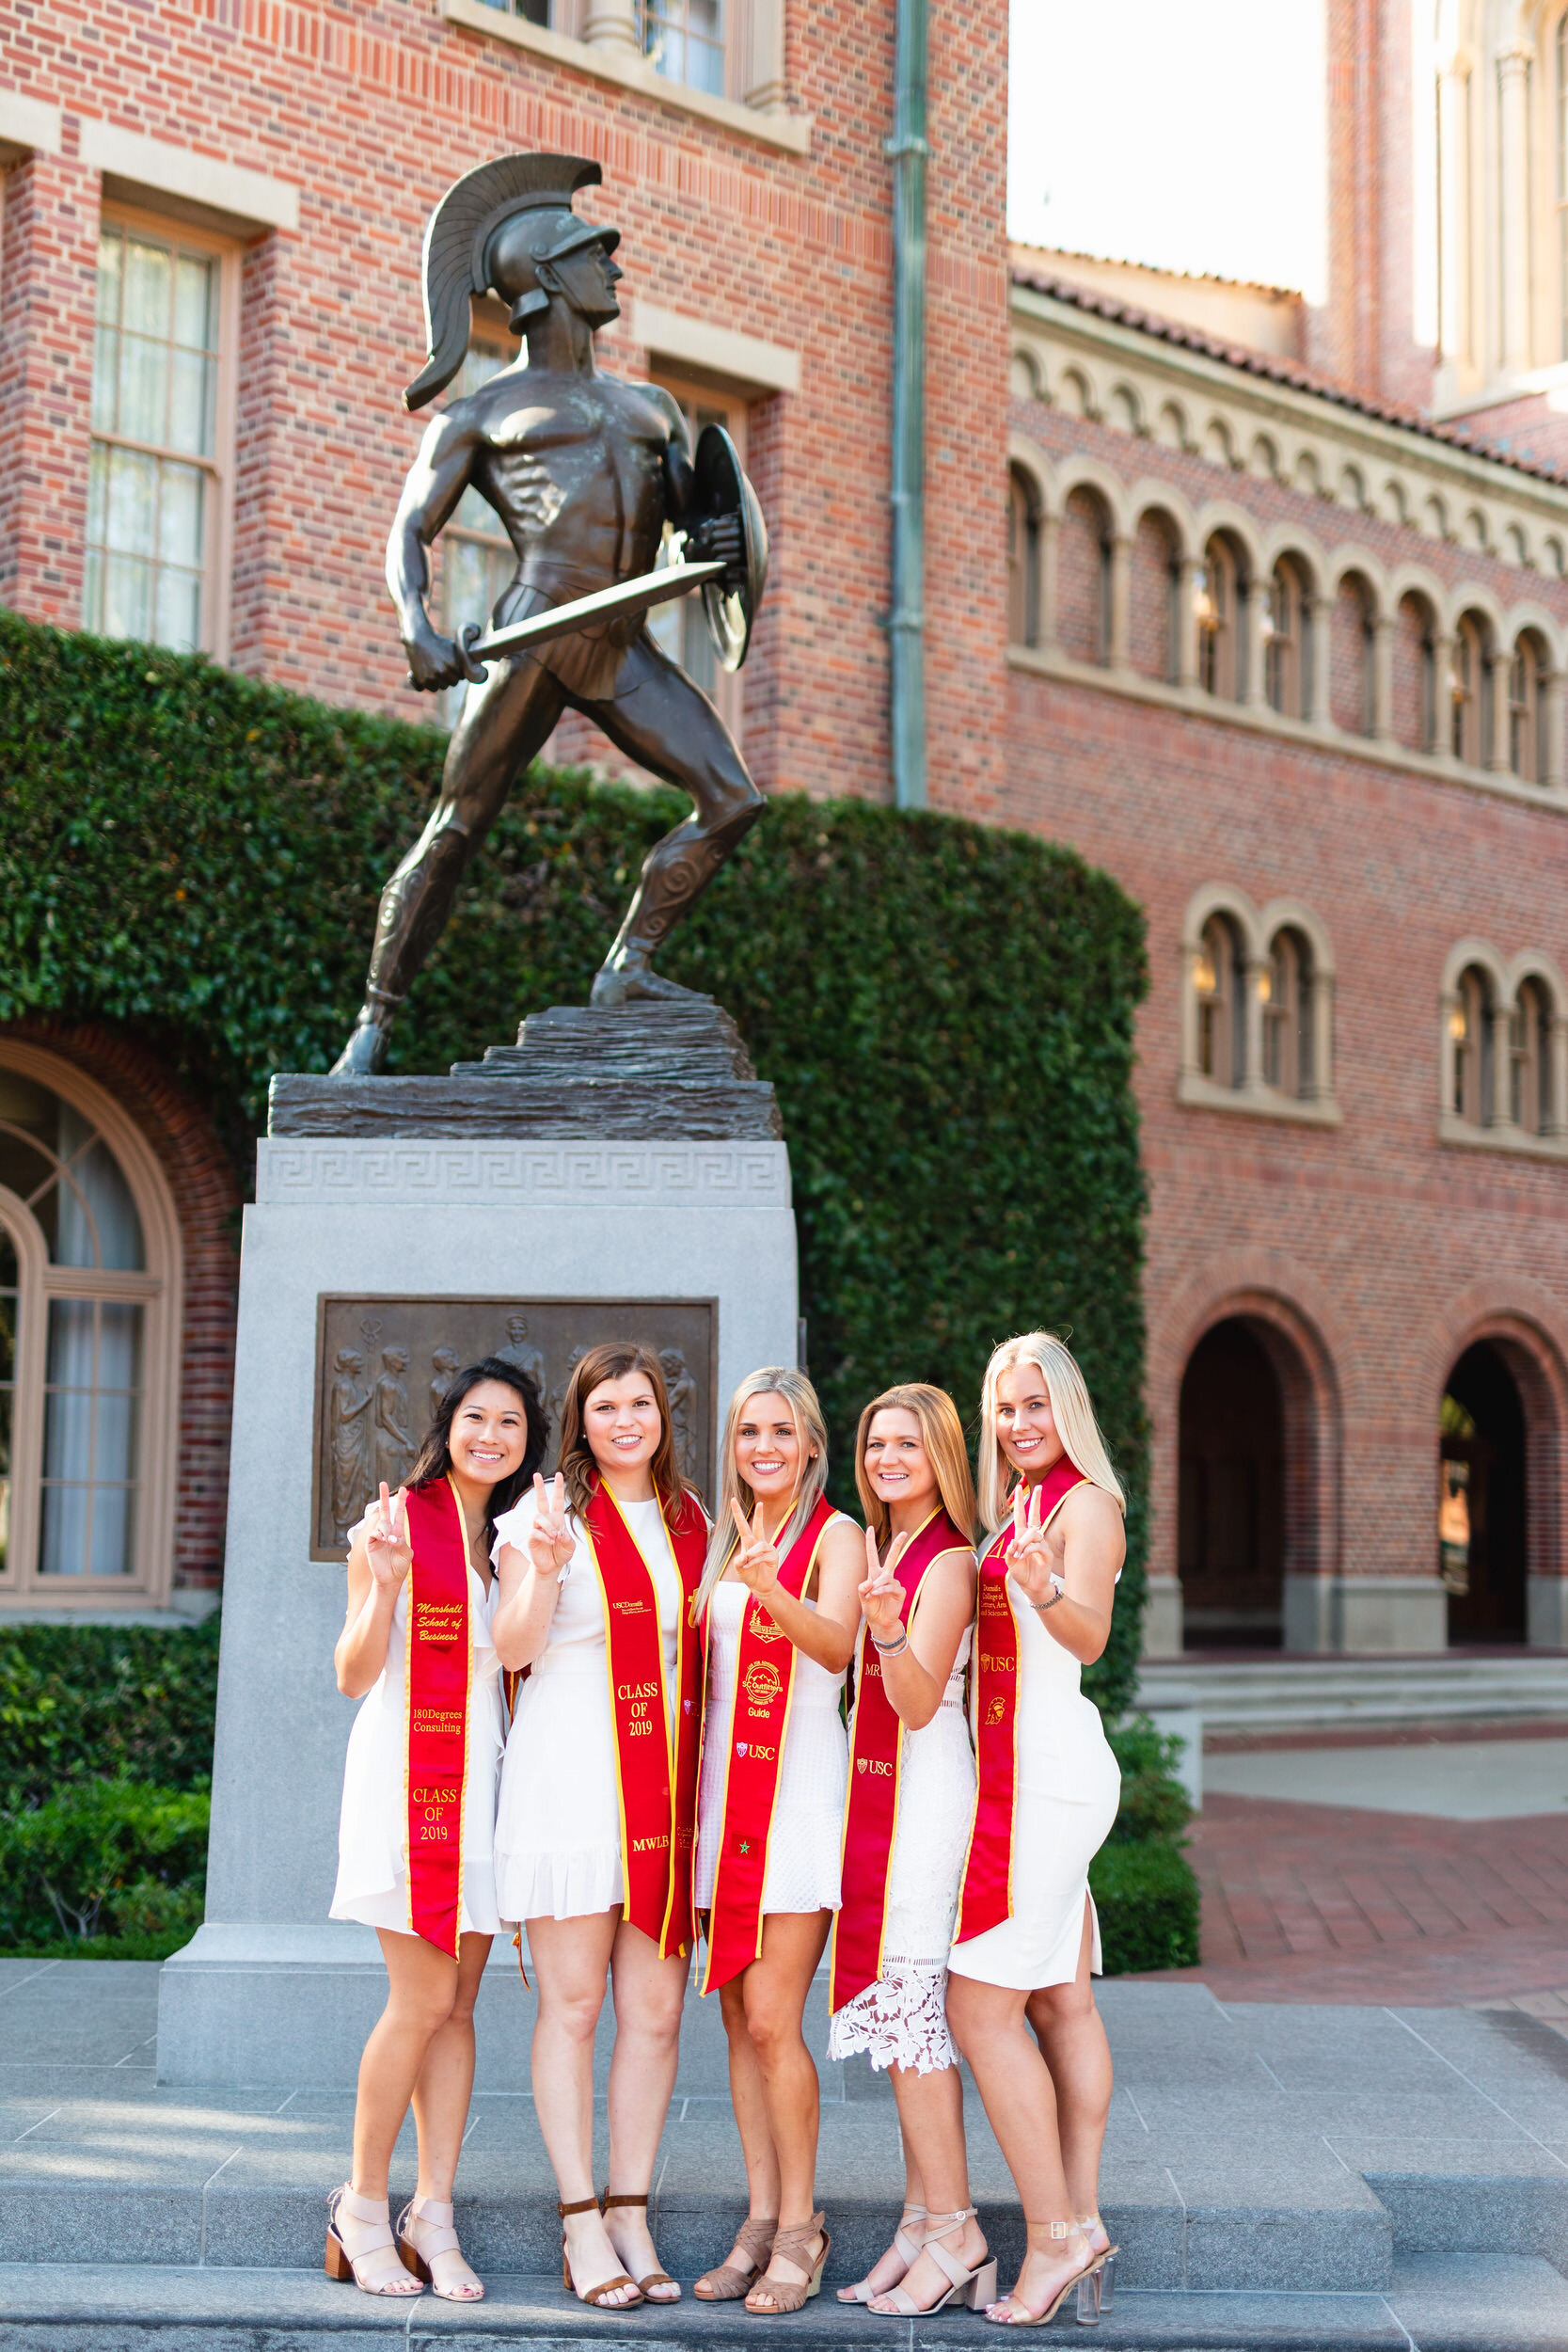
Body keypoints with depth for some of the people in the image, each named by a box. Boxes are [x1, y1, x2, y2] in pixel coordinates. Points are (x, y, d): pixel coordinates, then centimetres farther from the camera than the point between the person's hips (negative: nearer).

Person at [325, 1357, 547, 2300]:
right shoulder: (398, 1521, -1)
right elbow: (355, 1674, -4)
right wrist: (386, 1582, -20)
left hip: (486, 1772, 5)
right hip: (406, 1771, -5)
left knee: (458, 2005, 4)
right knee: (425, 1999, -9)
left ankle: (433, 2216, 8)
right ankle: (362, 2207, 6)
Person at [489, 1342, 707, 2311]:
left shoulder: (691, 1521, 16)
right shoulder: (551, 1510, 2)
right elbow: (514, 1647, -7)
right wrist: (545, 1568, -22)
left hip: (666, 1782, 5)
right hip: (570, 1781, -4)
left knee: (656, 2010, 3)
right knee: (573, 2006, -2)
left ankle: (631, 2214, 11)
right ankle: (583, 2225, 4)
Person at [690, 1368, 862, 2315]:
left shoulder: (834, 1534, -4)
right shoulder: (724, 1539, 15)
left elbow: (838, 1642, -24)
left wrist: (773, 1590, -41)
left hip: (800, 1781, -6)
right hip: (725, 1780, 6)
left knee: (771, 2017, -9)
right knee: (740, 2018, 7)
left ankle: (800, 2225, 2)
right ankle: (761, 2218, 15)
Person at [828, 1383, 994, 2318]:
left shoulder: (948, 1562, -10)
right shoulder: (873, 1548, 14)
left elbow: (918, 1703, -20)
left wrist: (890, 1632, -35)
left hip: (925, 1794, -8)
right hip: (875, 1788, 8)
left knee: (910, 2010, -8)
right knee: (904, 2014, 9)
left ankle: (953, 2232, -2)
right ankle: (925, 2221, 14)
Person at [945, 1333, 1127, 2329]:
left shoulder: (1085, 1502, -10)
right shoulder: (1018, 1510, 17)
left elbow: (1089, 1637, -27)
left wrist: (1048, 1592, -45)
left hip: (1051, 1773, -10)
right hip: (1026, 1770, 10)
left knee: (983, 2008, -10)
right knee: (1062, 2004, 9)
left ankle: (1055, 2237, -5)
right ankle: (1083, 2223, 13)